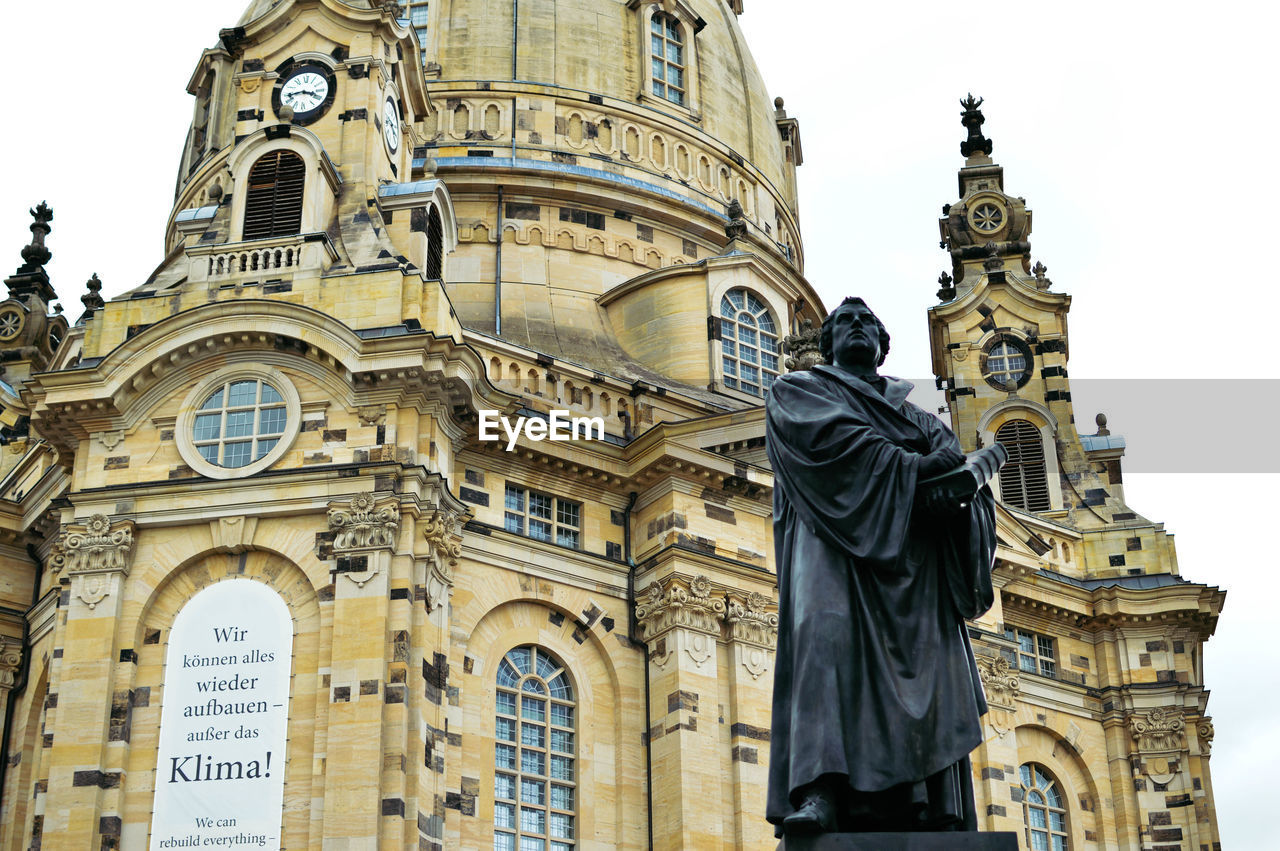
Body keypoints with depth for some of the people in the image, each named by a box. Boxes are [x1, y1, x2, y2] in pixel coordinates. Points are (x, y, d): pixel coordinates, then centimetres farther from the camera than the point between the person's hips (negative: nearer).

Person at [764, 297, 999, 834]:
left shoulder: (915, 413, 32)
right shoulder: (799, 392, 22)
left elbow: (955, 459, 12)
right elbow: (835, 440, 0)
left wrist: (957, 470, -14)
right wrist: (916, 465, -6)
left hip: (913, 546, 4)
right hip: (836, 537, -4)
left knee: (930, 657, -14)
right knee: (827, 633, -29)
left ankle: (937, 811, -22)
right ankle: (819, 793, -43)